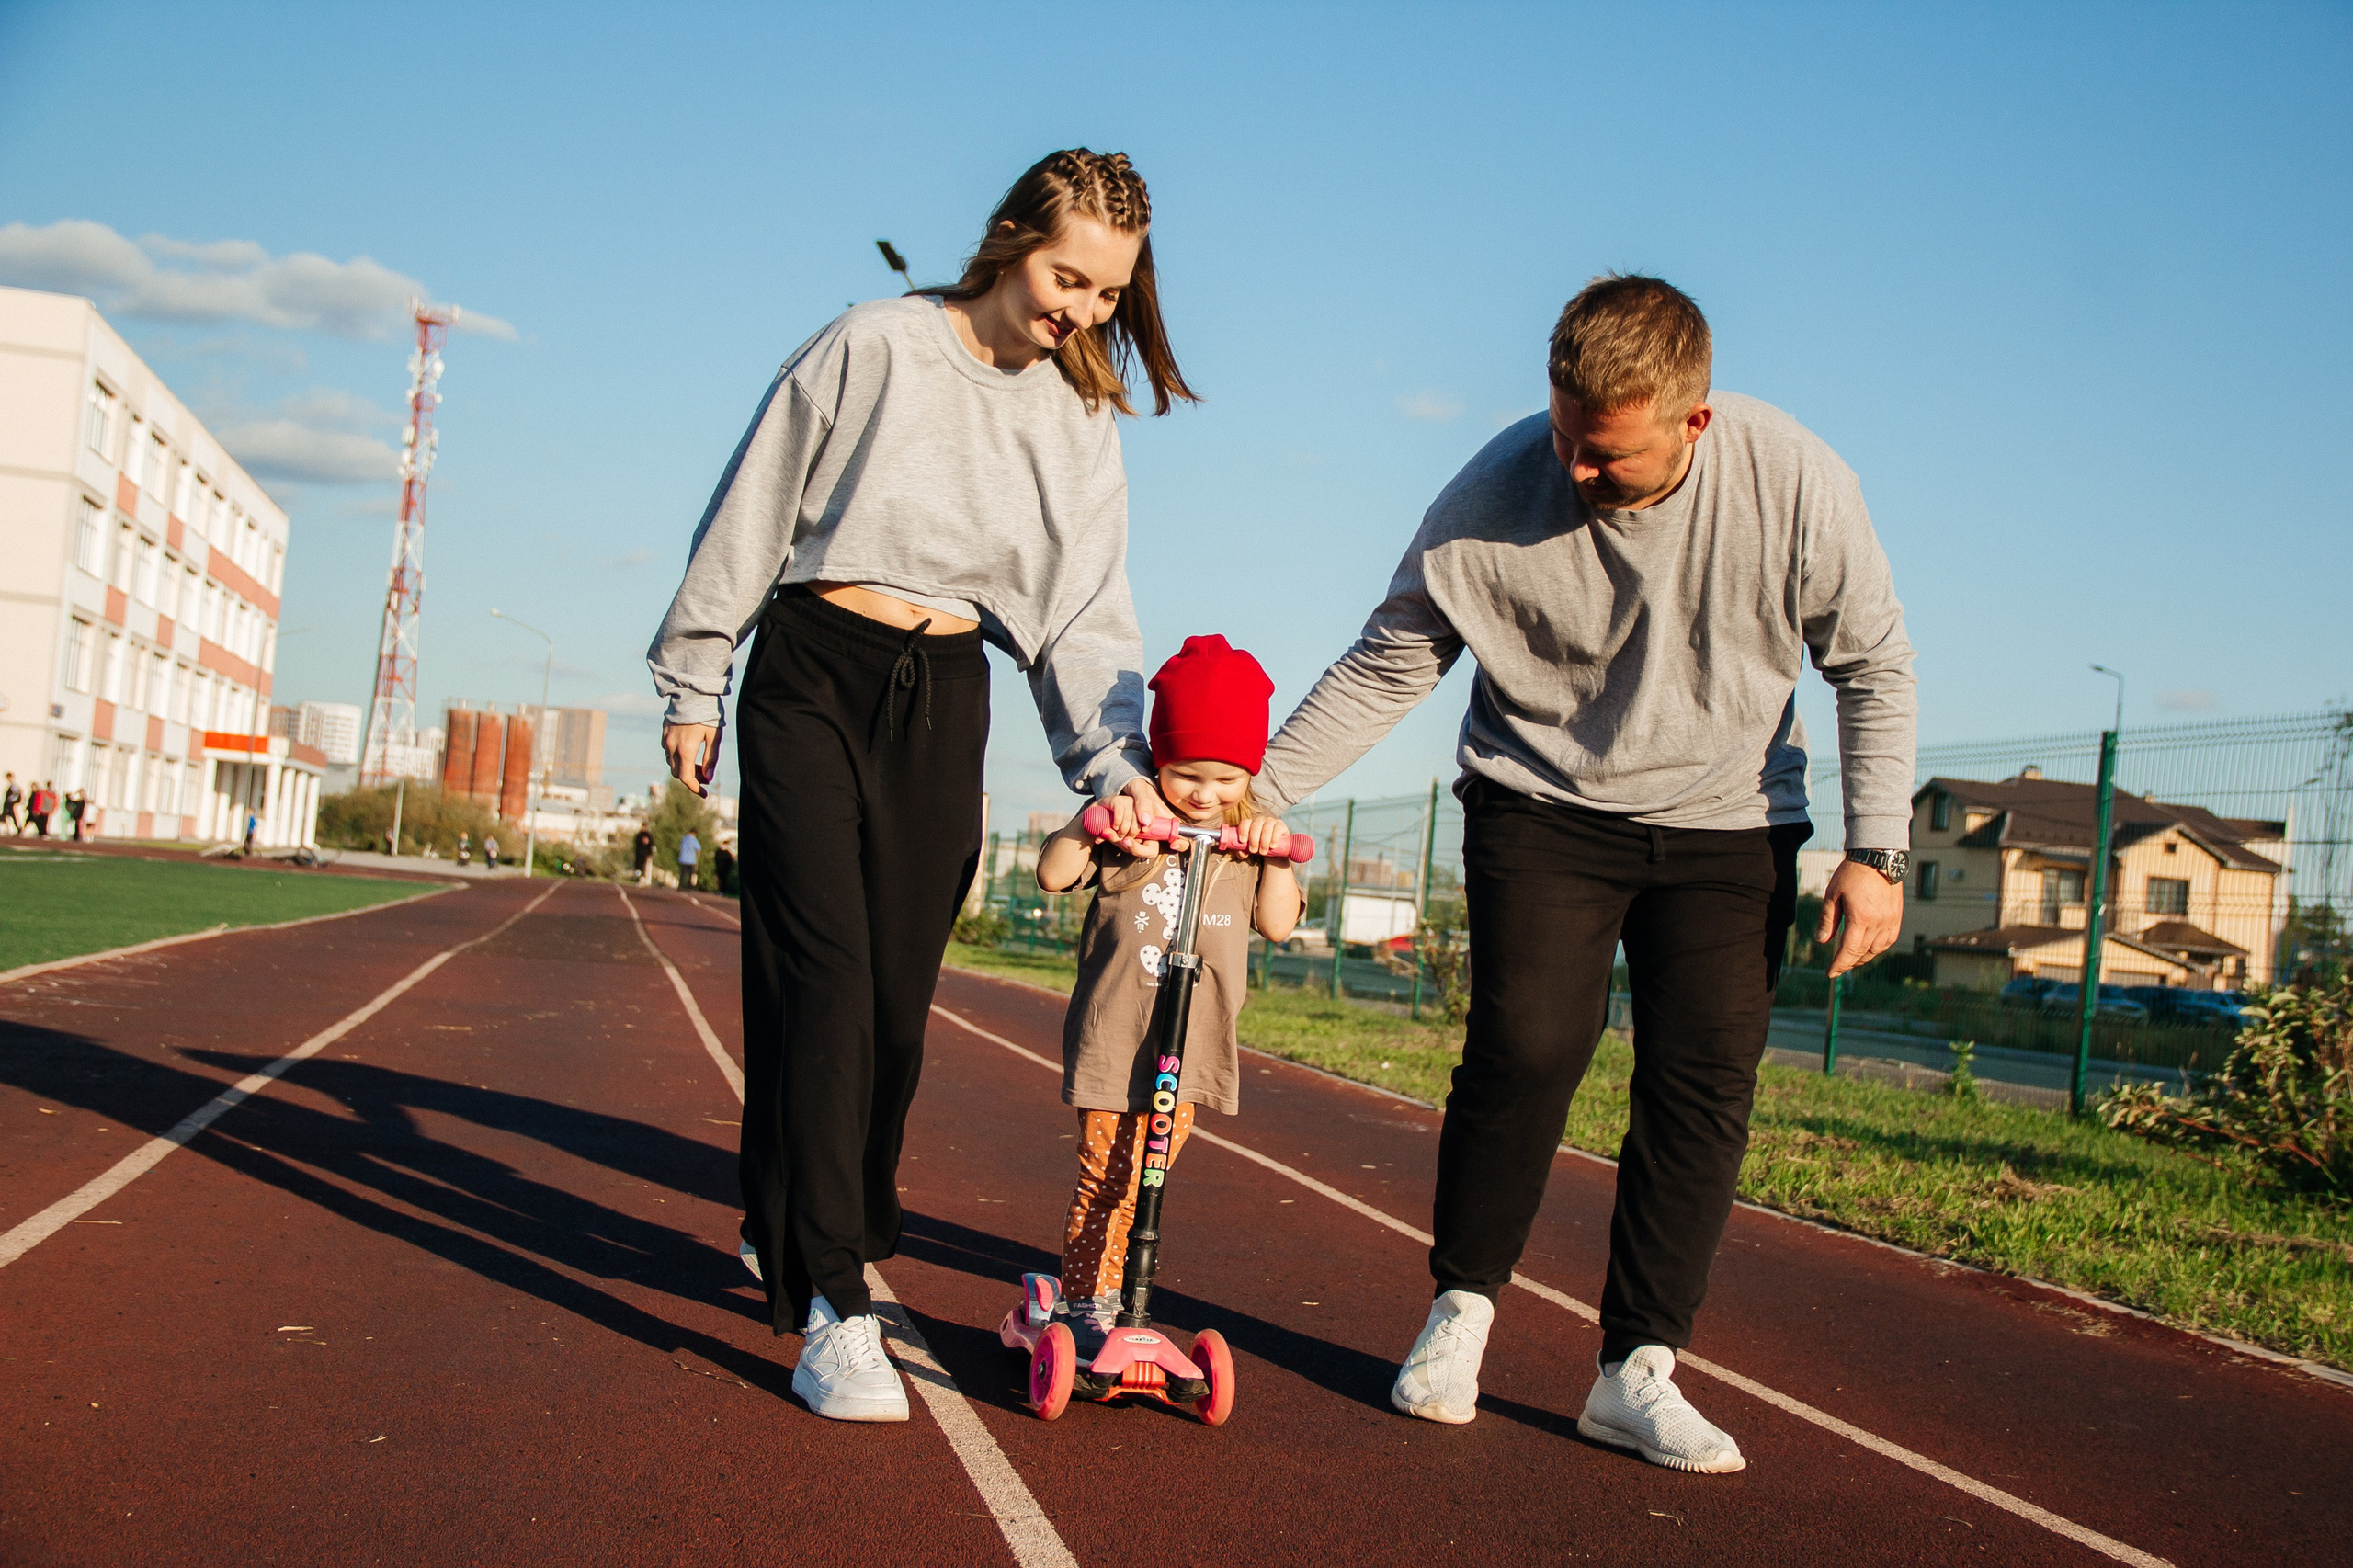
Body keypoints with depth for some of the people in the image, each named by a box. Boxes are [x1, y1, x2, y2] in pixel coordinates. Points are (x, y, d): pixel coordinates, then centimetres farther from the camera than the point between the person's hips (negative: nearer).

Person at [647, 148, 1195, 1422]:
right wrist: (693, 683, 2)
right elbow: (753, 514, 1)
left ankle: (794, 1234, 26)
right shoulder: (876, 349, -4)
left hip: (943, 704, 4)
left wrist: (1114, 765, -12)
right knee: (822, 973, -12)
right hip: (811, 677, -4)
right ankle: (831, 1310, -12)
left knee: (898, 993, 6)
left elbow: (1084, 615, 1)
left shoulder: (1079, 421, 7)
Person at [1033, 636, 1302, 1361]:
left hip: (1195, 1041, 3)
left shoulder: (1249, 837, 8)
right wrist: (1085, 822, -17)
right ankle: (1080, 1304, 6)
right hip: (1113, 1031, -3)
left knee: (1143, 1179, 9)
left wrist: (1274, 855, -7)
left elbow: (1278, 924, 5)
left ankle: (1101, 1296, 23)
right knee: (1103, 1174, -5)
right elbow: (1053, 875, -3)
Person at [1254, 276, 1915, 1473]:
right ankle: (1459, 1312, 7)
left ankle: (1636, 1373, 3)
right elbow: (1386, 665, -8)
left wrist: (1875, 853, -9)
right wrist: (1258, 789, -14)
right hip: (1543, 803, -1)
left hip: (1727, 822, 1)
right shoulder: (1499, 493, -18)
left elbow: (1874, 667, -4)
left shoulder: (1794, 484, -17)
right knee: (1525, 1048, -15)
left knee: (1704, 1081, -6)